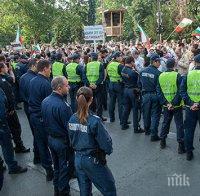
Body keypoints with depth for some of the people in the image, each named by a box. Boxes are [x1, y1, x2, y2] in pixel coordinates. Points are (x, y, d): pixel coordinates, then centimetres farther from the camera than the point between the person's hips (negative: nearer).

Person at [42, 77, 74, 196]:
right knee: (65, 168, 12)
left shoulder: (45, 101, -3)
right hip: (63, 141, -8)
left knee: (57, 166, 23)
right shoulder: (62, 105, -29)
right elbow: (69, 126, -24)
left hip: (51, 138, 8)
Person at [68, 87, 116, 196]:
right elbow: (106, 143, -19)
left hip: (78, 159, 6)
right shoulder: (94, 121, -25)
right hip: (93, 161, -6)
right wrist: (109, 150, 2)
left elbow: (71, 141, 5)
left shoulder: (72, 119, -7)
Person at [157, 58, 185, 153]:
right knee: (179, 125, 5)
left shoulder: (161, 76, 0)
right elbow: (179, 92, -18)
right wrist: (174, 103, -14)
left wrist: (165, 103, -4)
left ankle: (162, 142, 27)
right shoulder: (177, 75, -13)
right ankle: (181, 146, 9)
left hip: (166, 105, 4)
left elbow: (159, 91, -1)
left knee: (165, 123, 18)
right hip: (177, 105, -4)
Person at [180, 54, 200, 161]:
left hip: (190, 107, 2)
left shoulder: (188, 74, -1)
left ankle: (189, 152, 20)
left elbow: (182, 90, -4)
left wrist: (189, 103, -7)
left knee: (189, 130, 12)